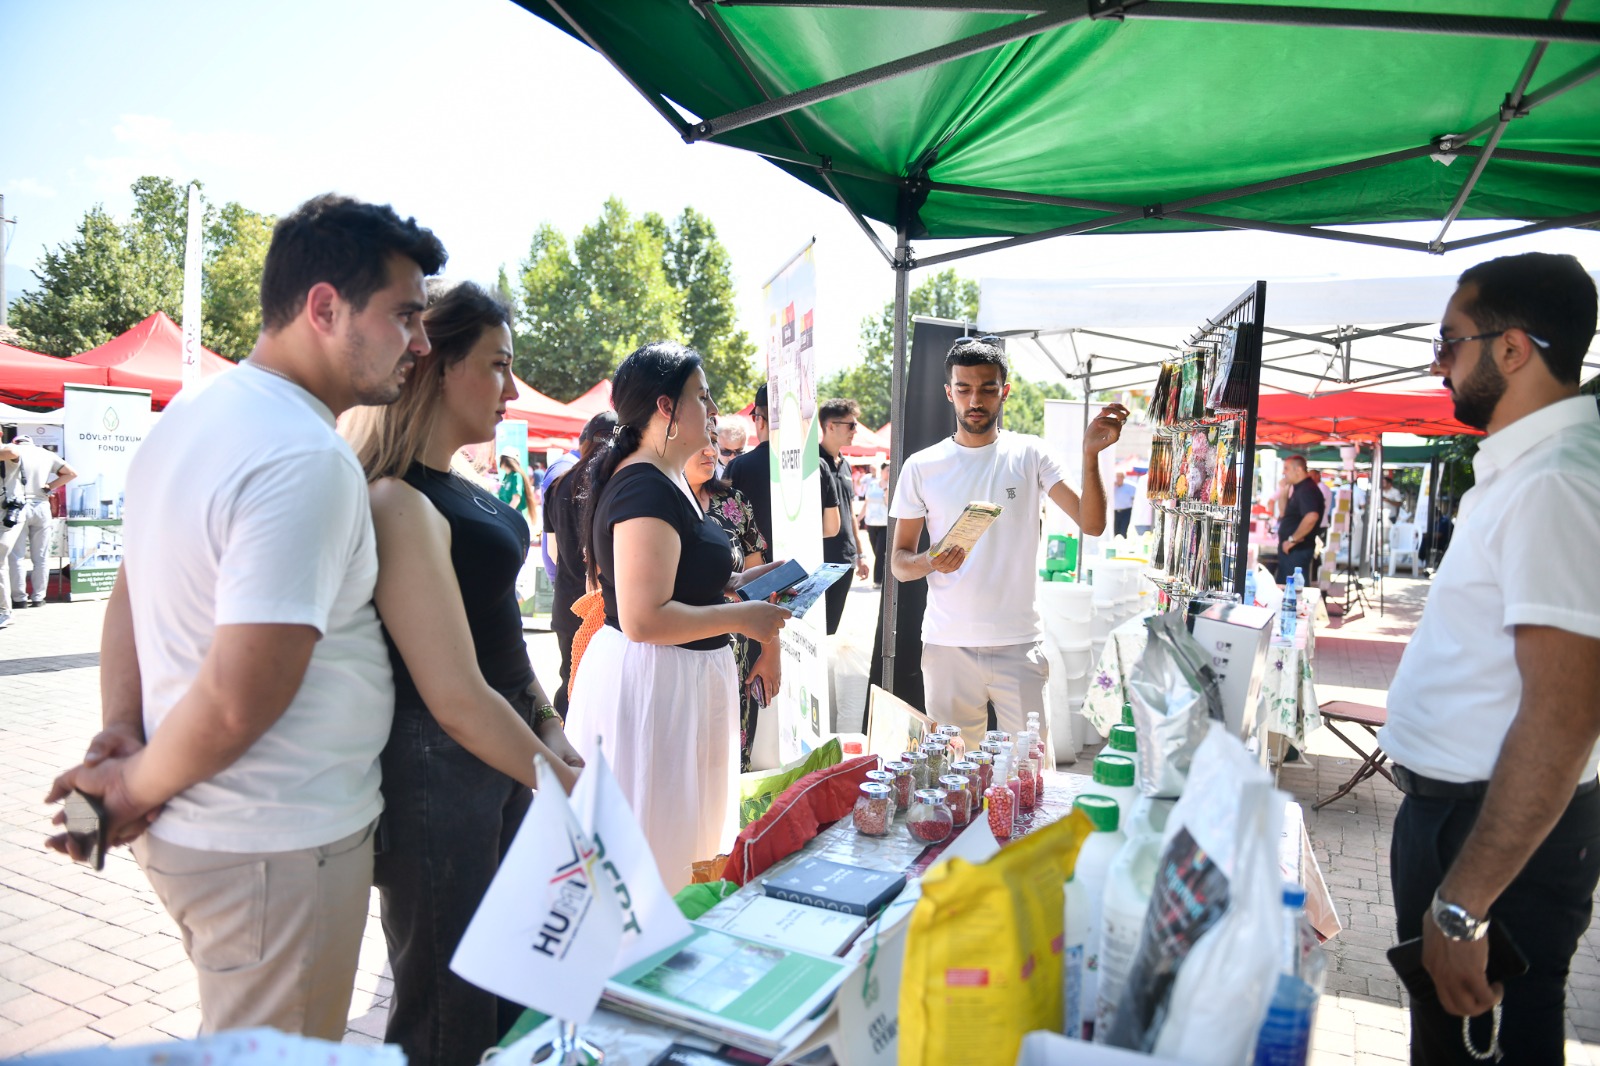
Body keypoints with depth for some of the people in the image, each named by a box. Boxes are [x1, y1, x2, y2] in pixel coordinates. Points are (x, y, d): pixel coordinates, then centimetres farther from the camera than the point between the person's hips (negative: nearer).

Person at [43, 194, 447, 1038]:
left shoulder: (191, 413, 5)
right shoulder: (305, 460, -26)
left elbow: (131, 590, 13)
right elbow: (238, 698, -29)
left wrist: (121, 730, 5)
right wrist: (137, 785, -11)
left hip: (190, 831, 9)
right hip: (275, 849, -9)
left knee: (234, 1033, 27)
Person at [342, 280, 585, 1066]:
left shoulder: (456, 490, 7)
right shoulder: (400, 504, -22)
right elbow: (455, 697, -24)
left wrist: (549, 728, 6)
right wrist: (563, 781, -13)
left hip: (501, 747, 9)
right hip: (437, 769, -9)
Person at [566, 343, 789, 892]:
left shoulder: (664, 479, 12)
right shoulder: (647, 488, -21)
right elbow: (643, 618, -27)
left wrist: (733, 581, 11)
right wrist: (742, 617, -18)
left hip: (680, 678, 11)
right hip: (651, 683, -11)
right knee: (653, 857, 3)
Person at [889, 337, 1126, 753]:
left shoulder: (1029, 455, 2)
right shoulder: (921, 467, 2)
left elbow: (1091, 523, -7)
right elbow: (898, 562, 5)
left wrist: (1091, 454, -21)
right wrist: (930, 562, -17)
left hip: (1019, 644, 0)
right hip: (947, 645, 1)